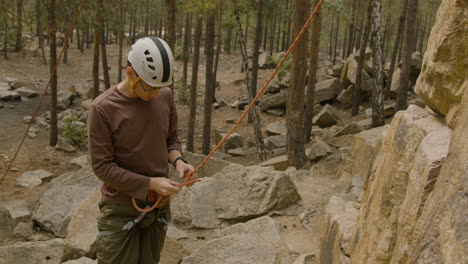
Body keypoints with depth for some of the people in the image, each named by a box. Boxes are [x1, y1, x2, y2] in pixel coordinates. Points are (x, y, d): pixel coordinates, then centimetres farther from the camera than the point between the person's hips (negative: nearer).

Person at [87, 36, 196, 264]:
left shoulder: (165, 97, -3)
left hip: (158, 205, 5)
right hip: (121, 209, -4)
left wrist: (178, 160, -11)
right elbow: (102, 166, -16)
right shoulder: (102, 109, -18)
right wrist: (151, 183, -19)